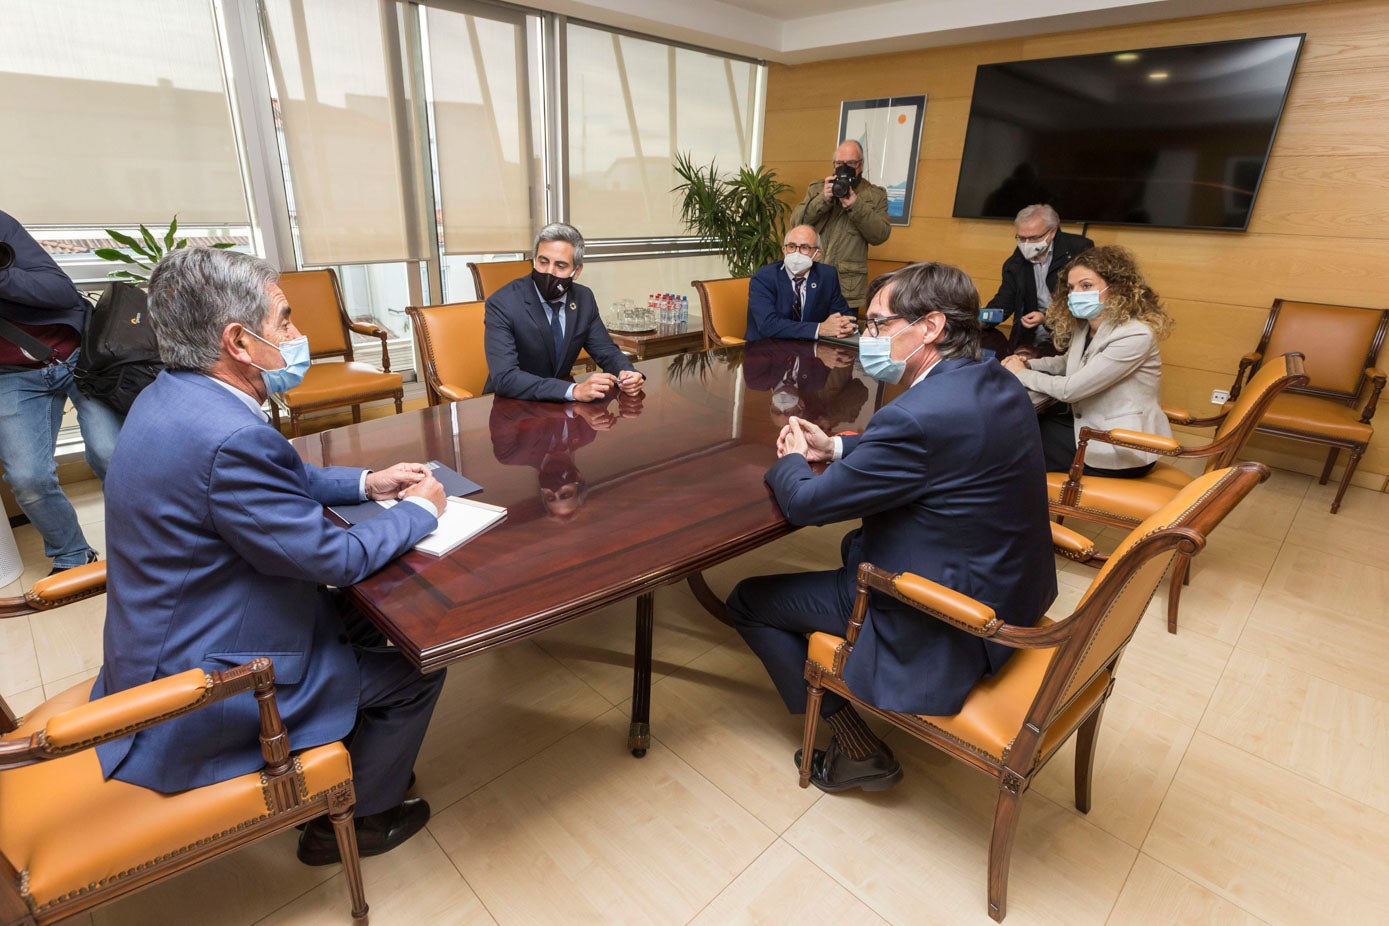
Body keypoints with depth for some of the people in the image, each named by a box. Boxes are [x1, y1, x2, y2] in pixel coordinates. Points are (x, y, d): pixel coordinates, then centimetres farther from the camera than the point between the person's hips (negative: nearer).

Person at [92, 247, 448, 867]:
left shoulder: (174, 397, 0)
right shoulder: (230, 438, -33)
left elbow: (281, 483, 15)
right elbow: (336, 557, -23)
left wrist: (367, 483, 6)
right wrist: (420, 509, -8)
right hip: (201, 688, -10)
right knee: (415, 673, 1)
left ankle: (354, 767, 38)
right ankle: (351, 821, 24)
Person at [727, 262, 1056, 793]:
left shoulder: (918, 416, -30)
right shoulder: (997, 384, 0)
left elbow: (805, 503, -21)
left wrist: (791, 461, 2)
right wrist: (836, 448, 8)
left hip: (947, 625, -9)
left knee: (749, 601, 1)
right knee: (853, 544, 32)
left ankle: (857, 748, 11)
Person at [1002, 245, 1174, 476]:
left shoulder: (1135, 335, -25)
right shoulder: (1084, 326, 1)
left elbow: (1070, 389, -26)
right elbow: (1068, 363, 22)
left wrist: (1022, 374, -10)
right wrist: (1028, 363, 1)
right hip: (1092, 424, 8)